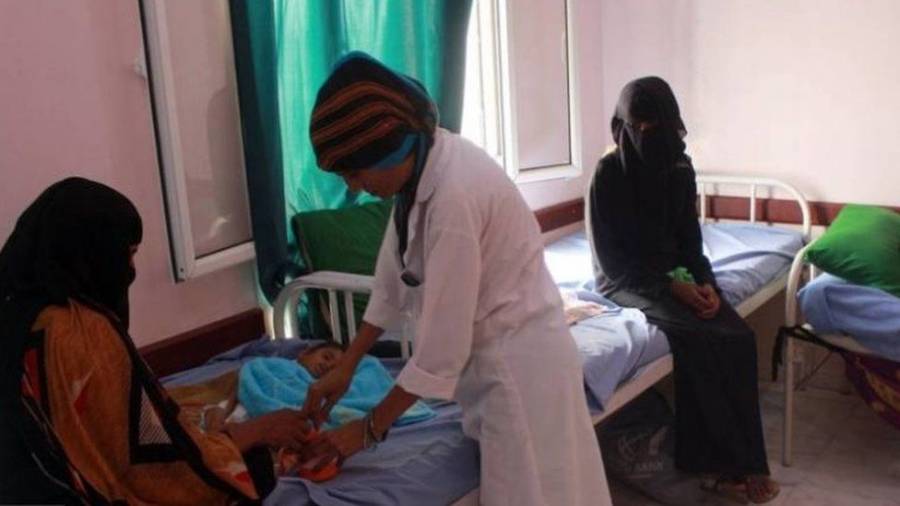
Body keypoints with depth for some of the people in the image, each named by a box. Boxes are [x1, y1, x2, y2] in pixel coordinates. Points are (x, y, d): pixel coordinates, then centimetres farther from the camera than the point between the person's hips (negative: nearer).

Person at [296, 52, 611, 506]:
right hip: (493, 353, 8)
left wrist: (369, 429, -13)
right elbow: (395, 279, 7)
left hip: (519, 363, -8)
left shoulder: (455, 194, -30)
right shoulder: (424, 162, -3)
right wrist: (345, 366, 6)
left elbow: (442, 346, -24)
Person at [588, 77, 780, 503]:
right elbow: (611, 257, -13)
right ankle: (737, 462, -15)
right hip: (625, 279, -5)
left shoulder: (680, 169, 4)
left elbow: (690, 239, 9)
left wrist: (705, 283, -10)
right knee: (699, 338, -29)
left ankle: (715, 459, -13)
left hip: (675, 273, 6)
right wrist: (669, 287, -19)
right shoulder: (609, 173, -12)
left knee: (739, 337, -19)